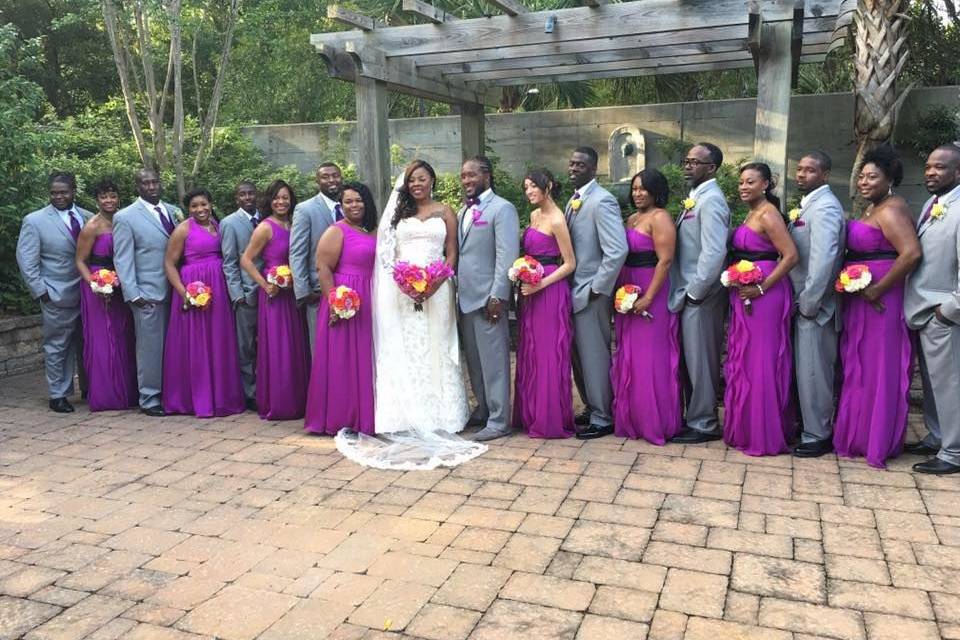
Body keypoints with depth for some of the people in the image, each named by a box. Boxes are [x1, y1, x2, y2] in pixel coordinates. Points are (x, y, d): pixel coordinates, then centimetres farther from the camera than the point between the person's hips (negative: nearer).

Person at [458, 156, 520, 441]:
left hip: (488, 298, -8)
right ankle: (483, 409, 28)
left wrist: (498, 296, -18)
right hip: (465, 297, 8)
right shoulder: (463, 211, 17)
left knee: (494, 361, -2)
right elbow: (458, 252, 16)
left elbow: (507, 256, -14)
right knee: (474, 360, 15)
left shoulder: (502, 209, -7)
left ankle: (499, 421, 5)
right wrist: (455, 289, 8)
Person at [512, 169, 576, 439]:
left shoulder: (556, 220, -12)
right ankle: (531, 415, 23)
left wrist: (541, 284, -18)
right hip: (530, 292, 9)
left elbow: (570, 263, -12)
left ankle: (552, 420, 9)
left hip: (550, 292, -8)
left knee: (549, 354, -1)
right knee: (529, 353, 12)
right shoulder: (534, 215, 12)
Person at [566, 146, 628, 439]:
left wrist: (597, 289, -18)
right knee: (579, 355, 16)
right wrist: (567, 285, 8)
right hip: (574, 290, 9)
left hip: (591, 293, -9)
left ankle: (602, 418, 14)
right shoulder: (573, 201, 12)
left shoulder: (602, 201, -16)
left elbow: (617, 251, -24)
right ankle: (592, 409, 30)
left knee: (594, 355, 1)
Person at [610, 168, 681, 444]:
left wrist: (648, 298, -20)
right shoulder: (632, 219, 15)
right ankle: (632, 420, 24)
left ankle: (656, 423, 11)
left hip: (652, 296, -8)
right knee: (628, 358, 12)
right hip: (627, 295, 8)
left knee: (651, 359, -1)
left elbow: (665, 260, -17)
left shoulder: (660, 218, -10)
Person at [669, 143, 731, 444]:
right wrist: (685, 292, 12)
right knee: (690, 360, 16)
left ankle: (703, 424, 13)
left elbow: (714, 253, -23)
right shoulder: (694, 198, 15)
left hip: (701, 297, -9)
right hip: (689, 294, 9)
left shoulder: (711, 200, -14)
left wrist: (695, 292, -17)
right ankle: (693, 417, 27)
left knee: (700, 361, 1)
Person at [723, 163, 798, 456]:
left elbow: (790, 256, -20)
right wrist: (737, 282, 7)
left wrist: (762, 287, -20)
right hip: (744, 295, 10)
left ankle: (764, 434, 8)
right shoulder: (751, 213, 15)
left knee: (760, 360, -3)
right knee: (743, 358, 14)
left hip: (763, 295, -10)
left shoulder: (768, 214, -13)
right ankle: (746, 428, 26)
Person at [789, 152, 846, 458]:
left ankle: (817, 437, 11)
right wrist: (803, 302, 13)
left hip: (814, 306, -9)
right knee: (807, 371, 16)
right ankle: (811, 428, 28)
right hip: (803, 302, 9)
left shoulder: (824, 207, -15)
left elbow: (823, 259, -23)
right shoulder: (808, 204, 15)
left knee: (813, 372, 0)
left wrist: (808, 303, -19)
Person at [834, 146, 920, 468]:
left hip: (879, 301, -9)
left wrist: (877, 289, -22)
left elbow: (911, 253, -26)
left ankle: (878, 441, 14)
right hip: (859, 299, 9)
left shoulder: (891, 210, -14)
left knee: (878, 367, 1)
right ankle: (857, 432, 28)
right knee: (859, 365, 15)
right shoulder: (872, 209, 14)